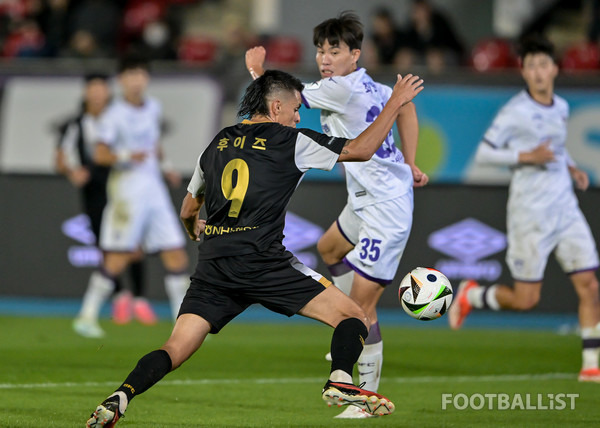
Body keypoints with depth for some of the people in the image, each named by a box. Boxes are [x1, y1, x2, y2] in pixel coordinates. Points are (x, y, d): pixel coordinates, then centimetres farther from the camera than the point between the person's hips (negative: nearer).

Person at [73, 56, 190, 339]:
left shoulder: (153, 108, 13)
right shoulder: (115, 115, -8)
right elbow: (100, 154, -16)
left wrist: (165, 168, 18)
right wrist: (126, 156, -31)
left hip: (154, 187, 7)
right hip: (127, 186, -7)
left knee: (176, 256, 2)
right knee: (118, 258, -9)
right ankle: (87, 316, 3)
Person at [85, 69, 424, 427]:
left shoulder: (216, 145, 20)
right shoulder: (290, 141, 4)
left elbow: (188, 212, 32)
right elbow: (361, 150, 7)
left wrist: (196, 232, 55)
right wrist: (396, 102, 17)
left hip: (212, 265, 5)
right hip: (261, 262, -5)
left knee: (176, 350, 3)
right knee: (353, 316, 3)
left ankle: (120, 398, -20)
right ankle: (340, 383, -20)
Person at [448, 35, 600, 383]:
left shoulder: (561, 107, 10)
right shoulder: (515, 112, -11)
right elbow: (484, 153, -10)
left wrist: (571, 167, 8)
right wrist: (528, 156, -20)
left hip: (566, 209, 6)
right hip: (529, 214, -6)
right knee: (526, 299, -3)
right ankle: (471, 295, 25)